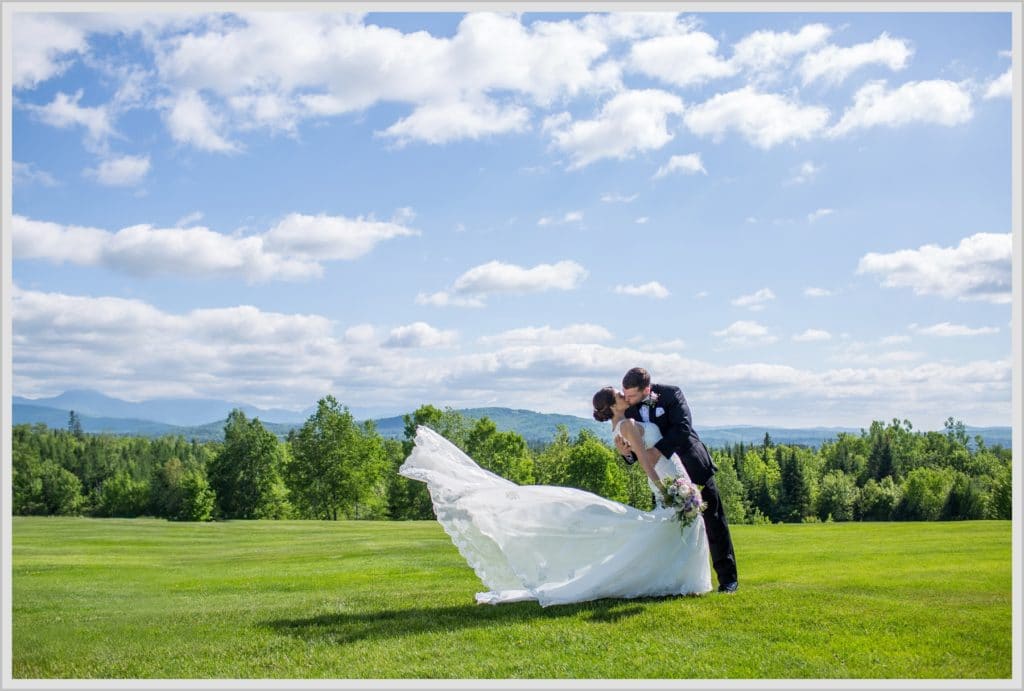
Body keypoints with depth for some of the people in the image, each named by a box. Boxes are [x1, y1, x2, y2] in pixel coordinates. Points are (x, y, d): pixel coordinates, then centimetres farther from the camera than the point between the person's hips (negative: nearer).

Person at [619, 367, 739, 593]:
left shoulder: (671, 394, -16)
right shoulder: (629, 409, -5)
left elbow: (682, 427, -28)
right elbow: (638, 450, 0)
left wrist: (657, 450, -39)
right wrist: (627, 452, -24)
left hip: (693, 466, -4)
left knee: (714, 522, 2)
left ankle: (728, 578, 11)